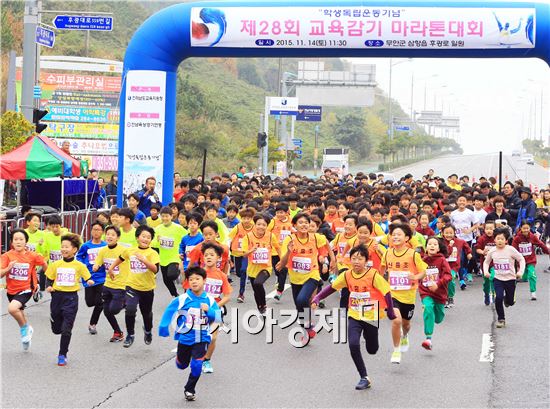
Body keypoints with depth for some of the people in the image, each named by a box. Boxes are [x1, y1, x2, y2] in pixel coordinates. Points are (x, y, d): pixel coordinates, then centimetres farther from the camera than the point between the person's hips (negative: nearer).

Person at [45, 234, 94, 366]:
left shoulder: (79, 266, -3)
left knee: (66, 329, -7)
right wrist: (49, 287, -10)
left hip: (71, 298, -3)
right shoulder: (55, 264, 3)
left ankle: (62, 355, 5)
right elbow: (49, 279, 9)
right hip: (57, 296, 3)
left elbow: (88, 278, 4)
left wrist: (90, 282, -18)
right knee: (56, 329, 10)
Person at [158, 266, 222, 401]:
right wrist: (163, 327, -9)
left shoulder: (210, 300, -8)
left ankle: (189, 390, 7)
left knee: (197, 365, -14)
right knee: (182, 365, 18)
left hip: (202, 339, -1)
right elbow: (169, 311, -4)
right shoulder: (182, 299, -12)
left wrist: (209, 310, -26)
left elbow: (218, 317, -8)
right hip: (185, 338, 1)